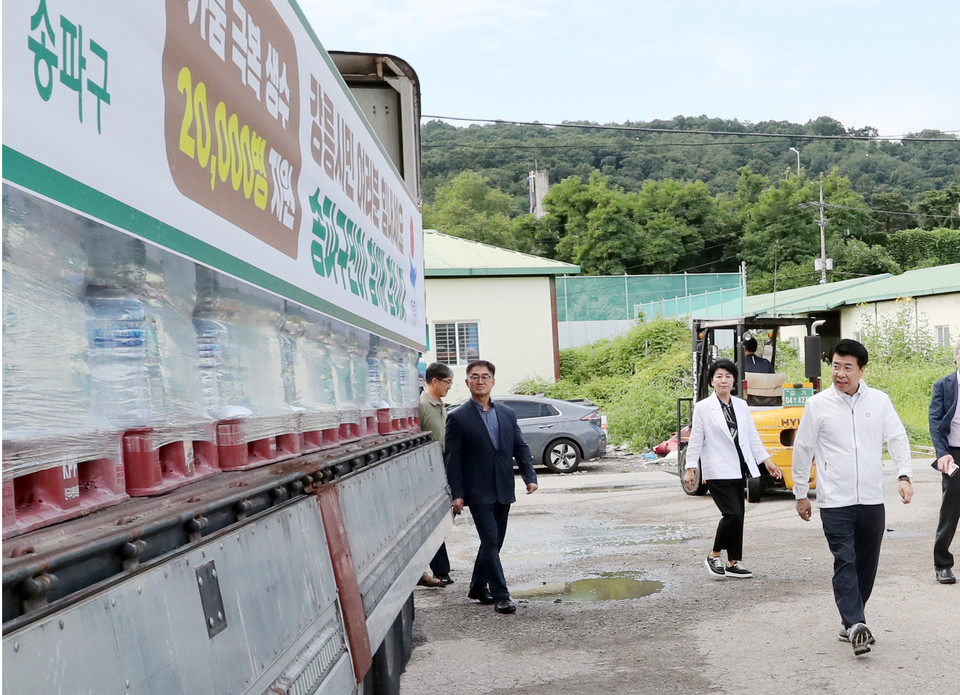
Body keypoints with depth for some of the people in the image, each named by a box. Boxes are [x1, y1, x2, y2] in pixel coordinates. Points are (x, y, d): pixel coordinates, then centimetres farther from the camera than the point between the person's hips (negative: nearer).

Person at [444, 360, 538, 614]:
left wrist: (530, 476, -4)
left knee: (494, 542, 13)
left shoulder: (507, 414, 10)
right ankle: (500, 595, -6)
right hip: (478, 492, -5)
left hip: (503, 491, 5)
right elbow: (452, 459, -6)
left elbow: (521, 448, 11)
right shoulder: (458, 418, -5)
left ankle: (478, 587, 28)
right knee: (490, 541, -10)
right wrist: (456, 494, -12)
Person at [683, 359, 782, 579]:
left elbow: (752, 435, 14)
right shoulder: (703, 407, -3)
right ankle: (713, 556, 2)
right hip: (717, 471, -6)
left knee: (738, 515, 7)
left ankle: (733, 563, 16)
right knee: (732, 513, -14)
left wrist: (766, 460, 9)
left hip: (738, 469, 6)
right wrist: (690, 468, -6)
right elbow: (696, 440, -3)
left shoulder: (741, 405, 11)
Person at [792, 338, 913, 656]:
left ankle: (850, 622, 22)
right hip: (835, 502, -3)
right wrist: (801, 494, 8)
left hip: (872, 500, 3)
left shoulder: (879, 401, 5)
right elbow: (802, 449, 6)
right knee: (845, 563, -12)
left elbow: (897, 438, 4)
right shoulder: (818, 405, 0)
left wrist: (904, 475, -12)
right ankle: (856, 625, -18)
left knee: (867, 565, 9)